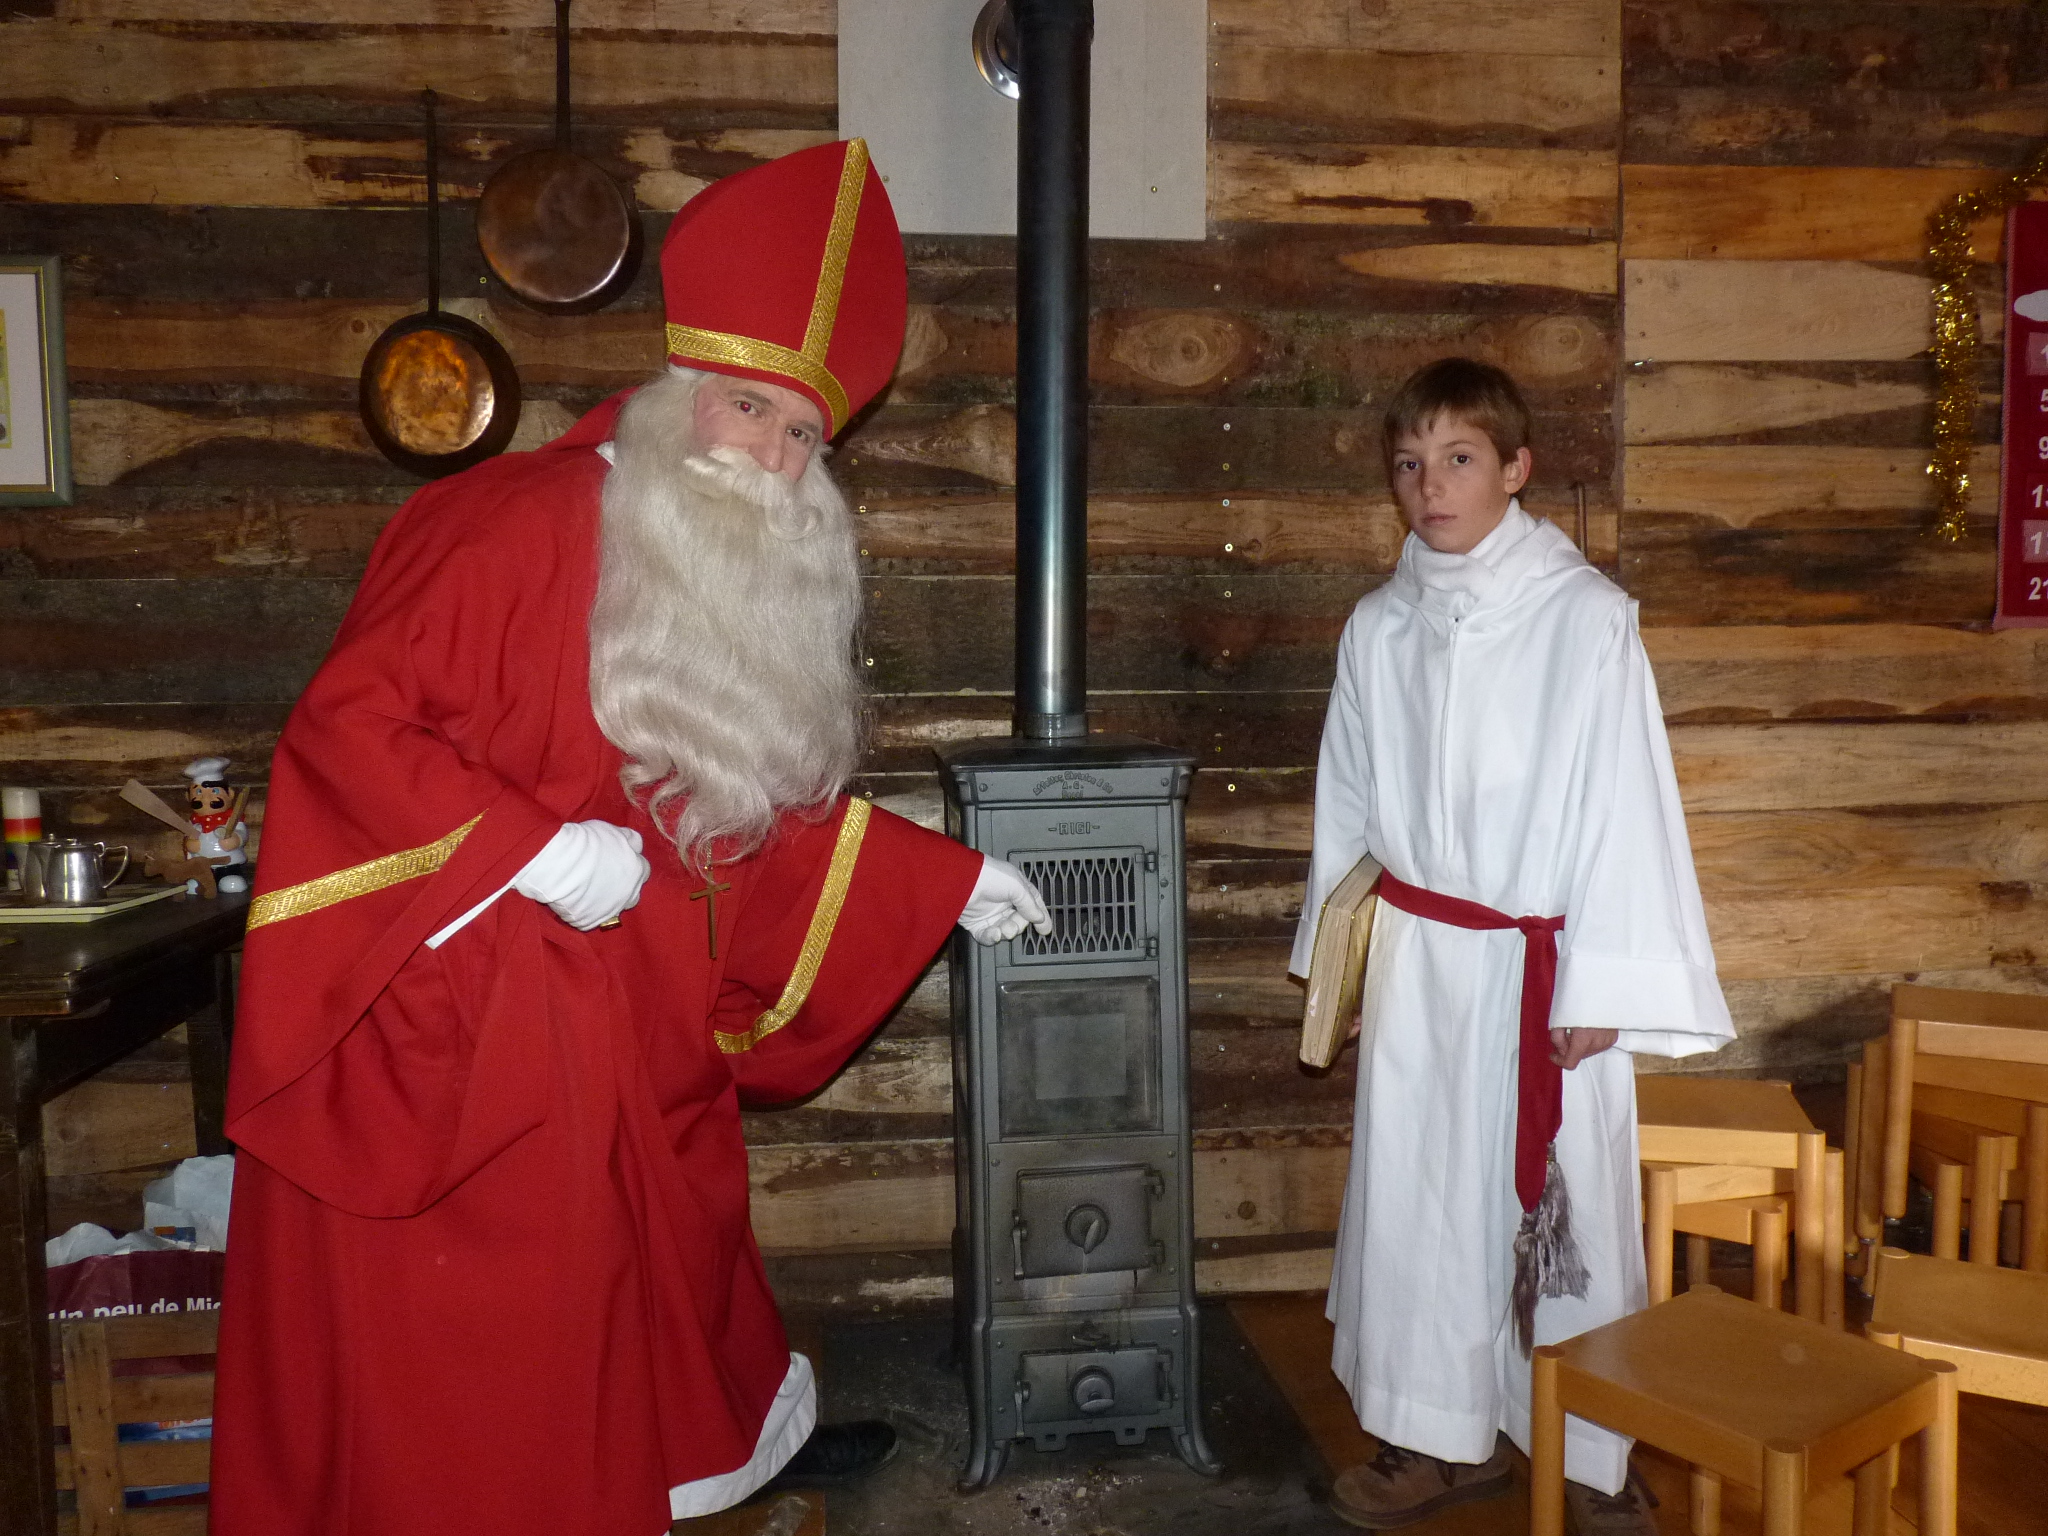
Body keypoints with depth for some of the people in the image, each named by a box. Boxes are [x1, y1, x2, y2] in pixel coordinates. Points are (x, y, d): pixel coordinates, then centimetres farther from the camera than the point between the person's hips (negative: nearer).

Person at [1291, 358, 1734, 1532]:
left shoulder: (1585, 616, -9)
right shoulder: (1380, 627, 4)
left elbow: (1625, 805, -10)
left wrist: (1600, 985, -12)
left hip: (1541, 963, -4)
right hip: (1418, 955, 4)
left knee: (1558, 1202, 5)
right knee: (1419, 1189, 10)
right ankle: (1450, 1434, 28)